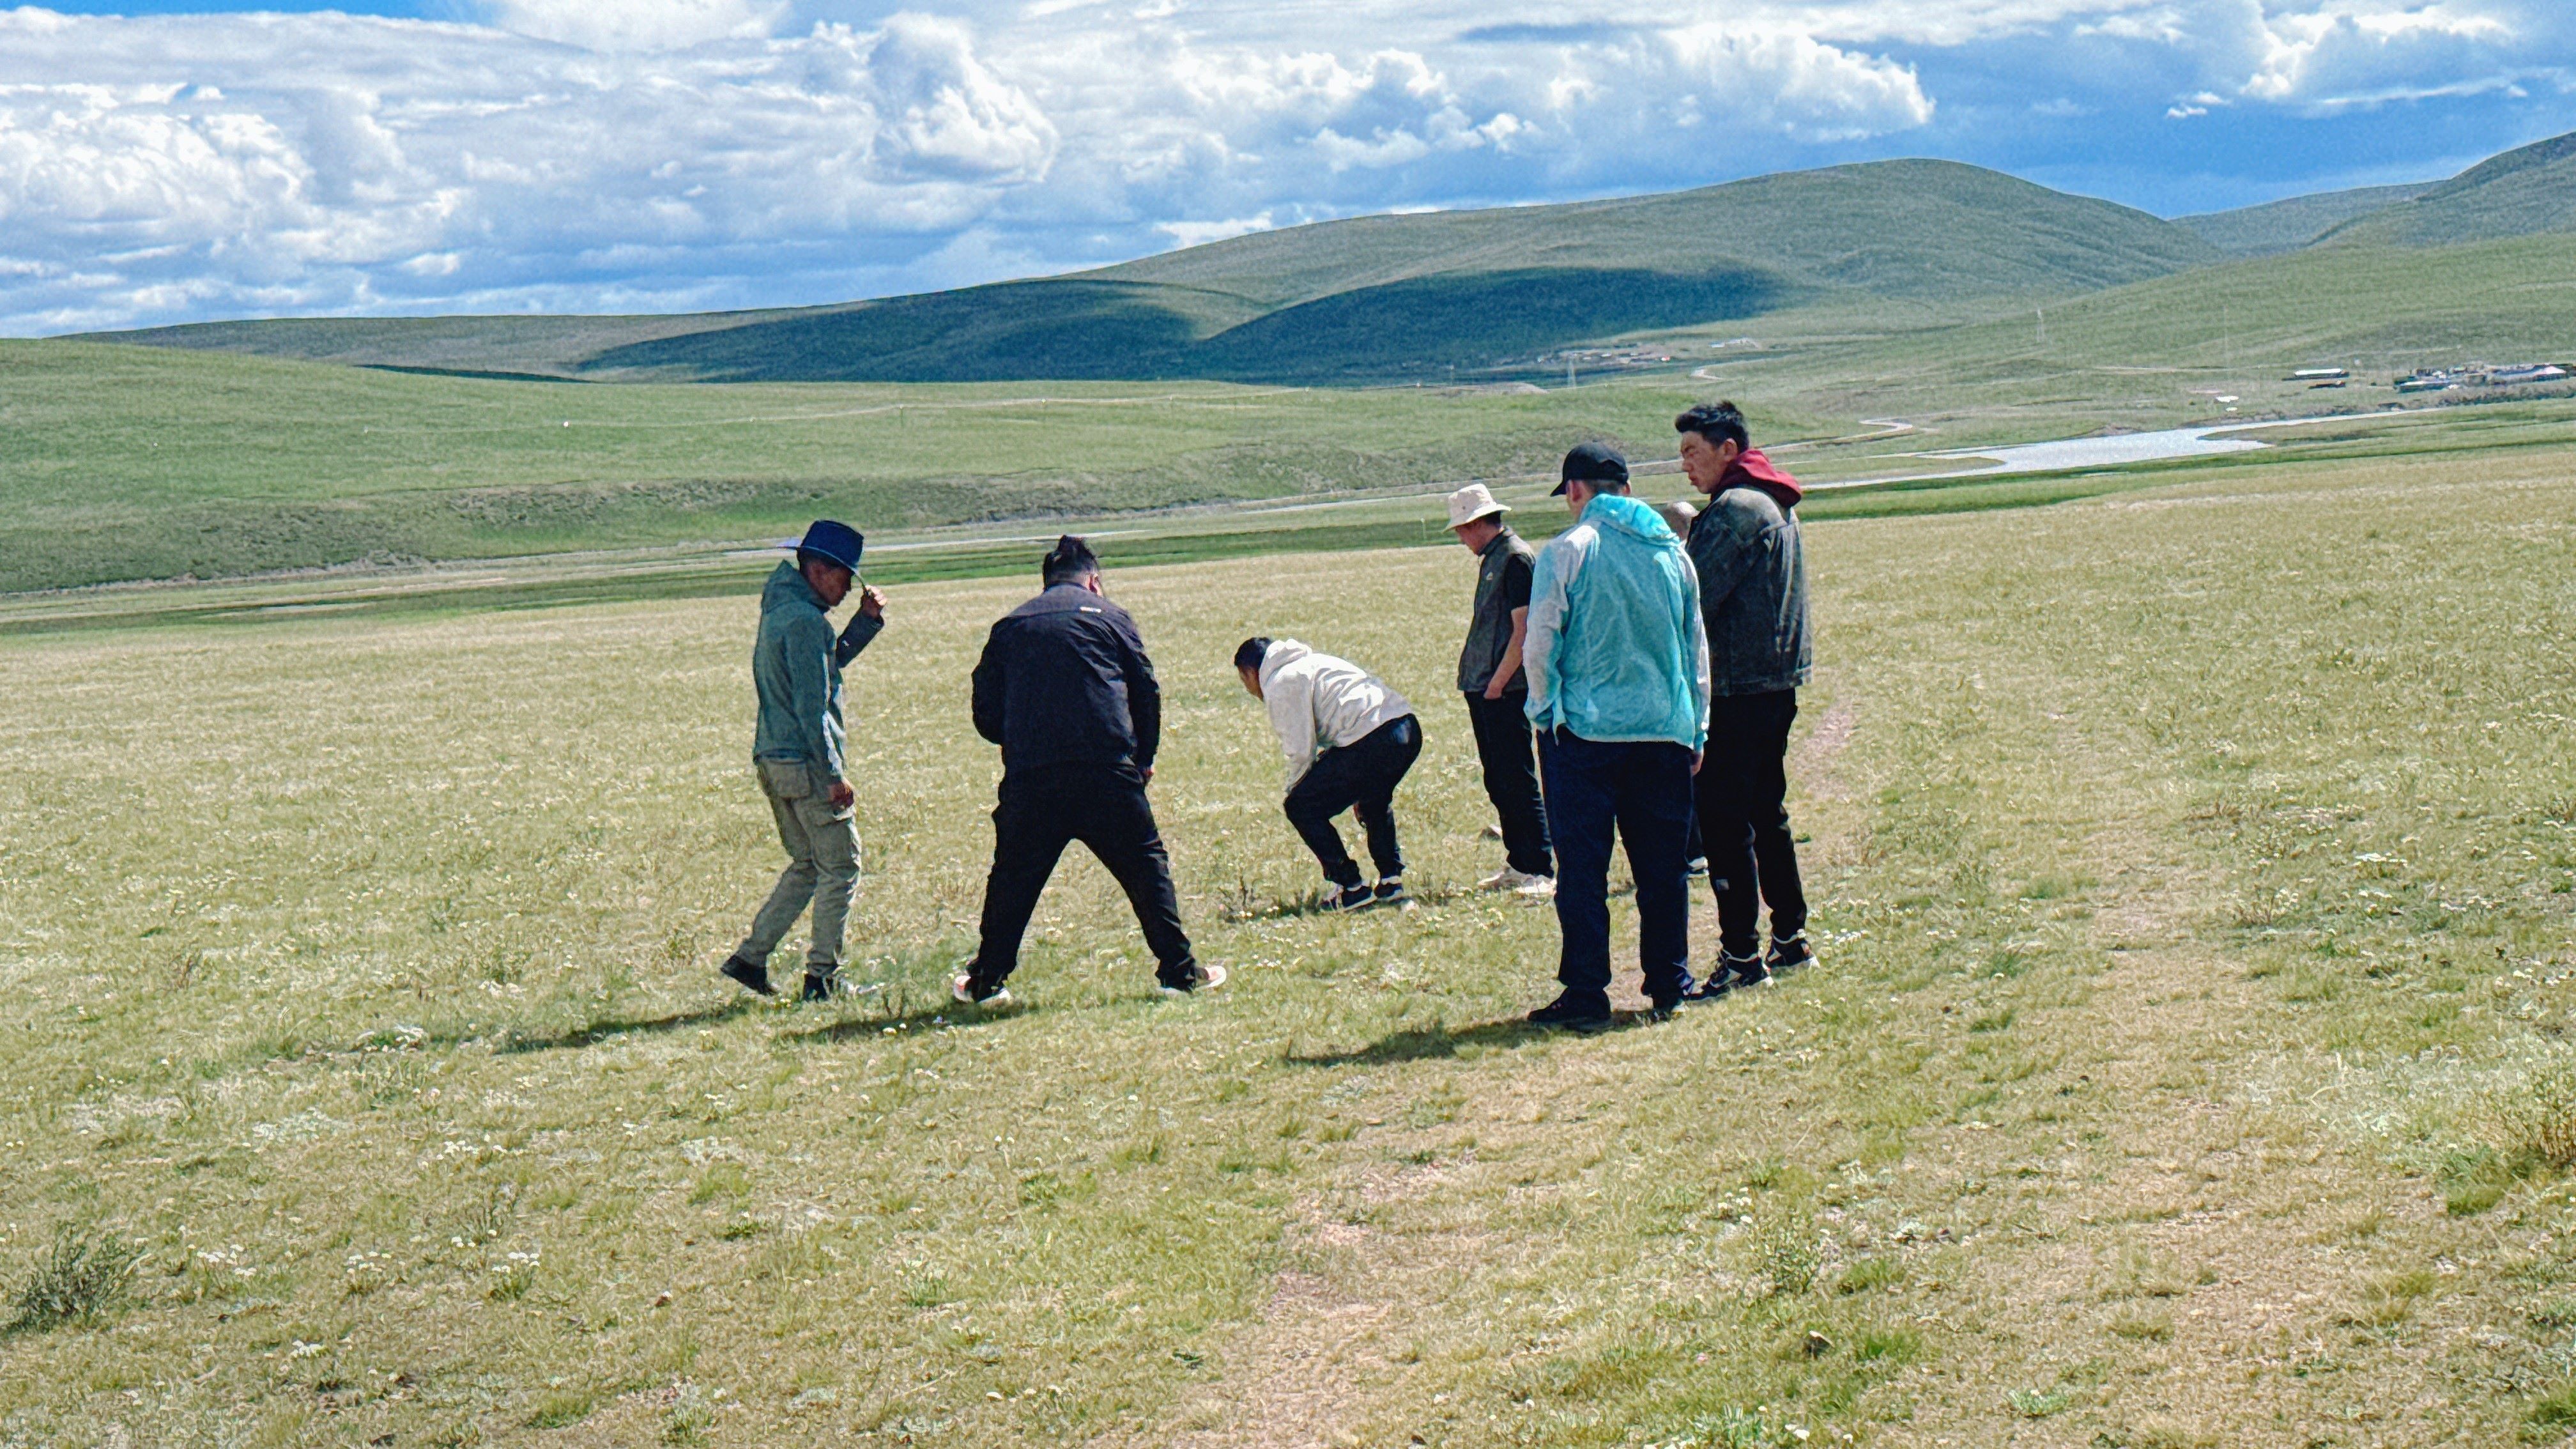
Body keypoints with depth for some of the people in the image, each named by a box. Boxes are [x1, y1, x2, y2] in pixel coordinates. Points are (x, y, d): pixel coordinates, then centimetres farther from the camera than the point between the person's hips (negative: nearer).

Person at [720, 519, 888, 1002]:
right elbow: (811, 706, -20)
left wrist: (867, 620, 15)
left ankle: (750, 957, 14)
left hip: (773, 761, 10)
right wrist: (834, 775, -19)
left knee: (807, 865, 19)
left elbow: (828, 662, 27)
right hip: (806, 762, -10)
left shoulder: (779, 610, 15)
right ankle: (822, 977, 1)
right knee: (839, 868, 0)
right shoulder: (805, 619, -16)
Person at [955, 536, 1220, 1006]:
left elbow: (986, 715, 14)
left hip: (1029, 777, 2)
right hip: (1107, 769, -2)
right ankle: (1179, 970, 6)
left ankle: (986, 981, 14)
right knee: (1145, 865, 8)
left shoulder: (1010, 627, 16)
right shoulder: (1110, 617, 10)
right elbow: (1146, 692, 8)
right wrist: (1144, 759, 19)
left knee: (1014, 876, 12)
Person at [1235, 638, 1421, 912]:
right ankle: (1391, 881, 31)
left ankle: (1350, 889, 3)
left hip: (1371, 740, -10)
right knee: (1374, 801, 37)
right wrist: (1355, 789, 31)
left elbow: (1301, 750, -4)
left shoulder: (1280, 684, 2)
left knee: (1301, 808, 3)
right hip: (1409, 728, 10)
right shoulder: (1310, 662, 31)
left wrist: (1295, 791, 15)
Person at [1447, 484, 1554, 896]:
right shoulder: (1492, 558, 16)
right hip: (1485, 688, 10)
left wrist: (1497, 683, -18)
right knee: (1498, 781, 13)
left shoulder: (1516, 558, -12)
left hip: (1506, 691, -10)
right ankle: (1518, 864, 19)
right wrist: (1477, 682, 12)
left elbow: (1524, 629, -18)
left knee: (1517, 781, -8)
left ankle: (1541, 871, -5)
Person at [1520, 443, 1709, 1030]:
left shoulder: (1567, 551, -6)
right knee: (1662, 866, 10)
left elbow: (1540, 647, -7)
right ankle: (1669, 985, 14)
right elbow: (1697, 649, 15)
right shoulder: (1672, 552, 10)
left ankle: (1586, 993, -1)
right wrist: (1696, 730, 21)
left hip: (1586, 729, -4)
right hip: (1665, 733, 4)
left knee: (1583, 868, 0)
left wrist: (1546, 712, 7)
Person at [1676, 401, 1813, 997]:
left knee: (1724, 819, -7)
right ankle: (1790, 937, 23)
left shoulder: (1735, 510, -15)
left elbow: (1695, 598, -18)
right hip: (1777, 679, 10)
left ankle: (1742, 955, -6)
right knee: (1766, 812, 17)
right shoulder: (1775, 505, 17)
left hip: (1737, 687, -10)